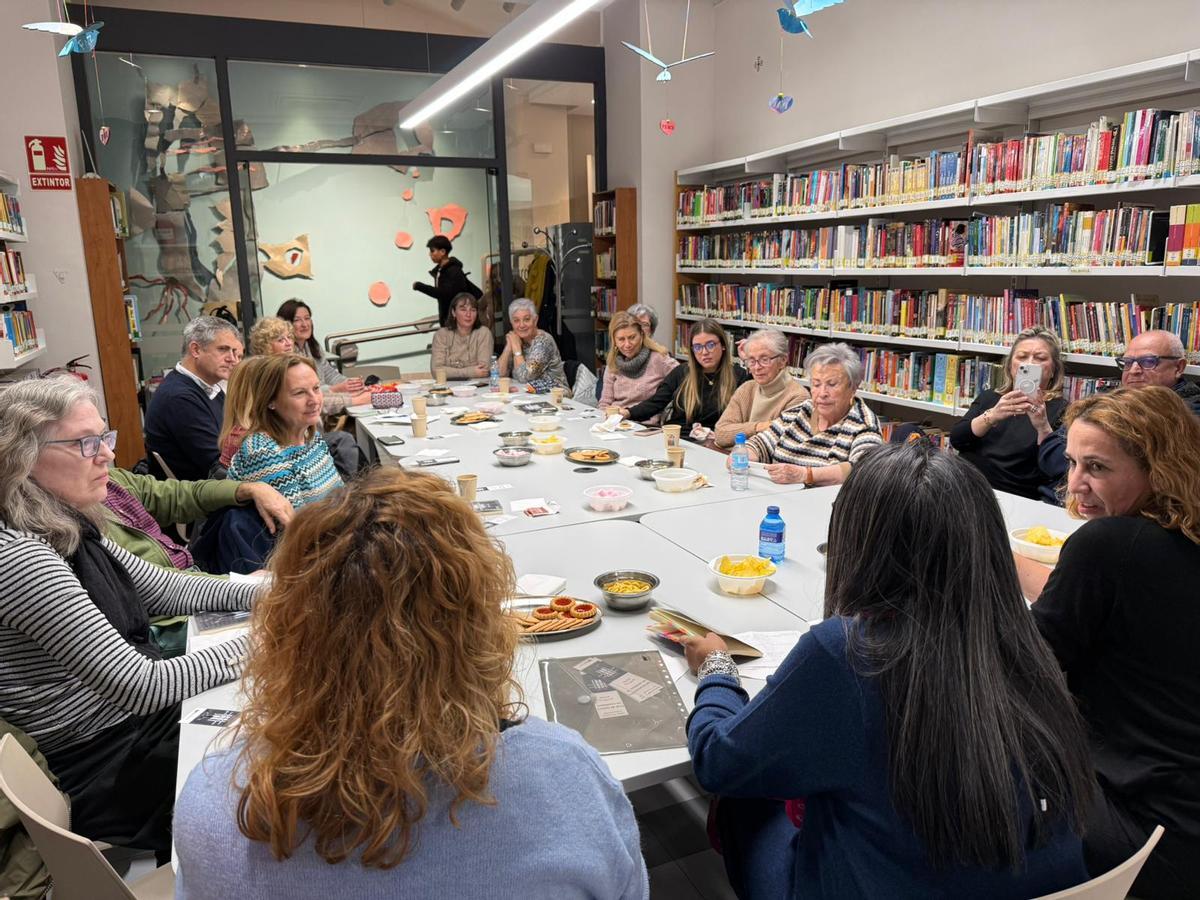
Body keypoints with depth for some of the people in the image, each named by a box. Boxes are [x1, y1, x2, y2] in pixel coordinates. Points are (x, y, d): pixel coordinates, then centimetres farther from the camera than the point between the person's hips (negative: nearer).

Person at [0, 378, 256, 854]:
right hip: (103, 772, -7)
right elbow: (142, 687, -28)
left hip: (138, 717, 7)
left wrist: (259, 594, -2)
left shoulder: (70, 529, 0)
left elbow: (162, 589, 11)